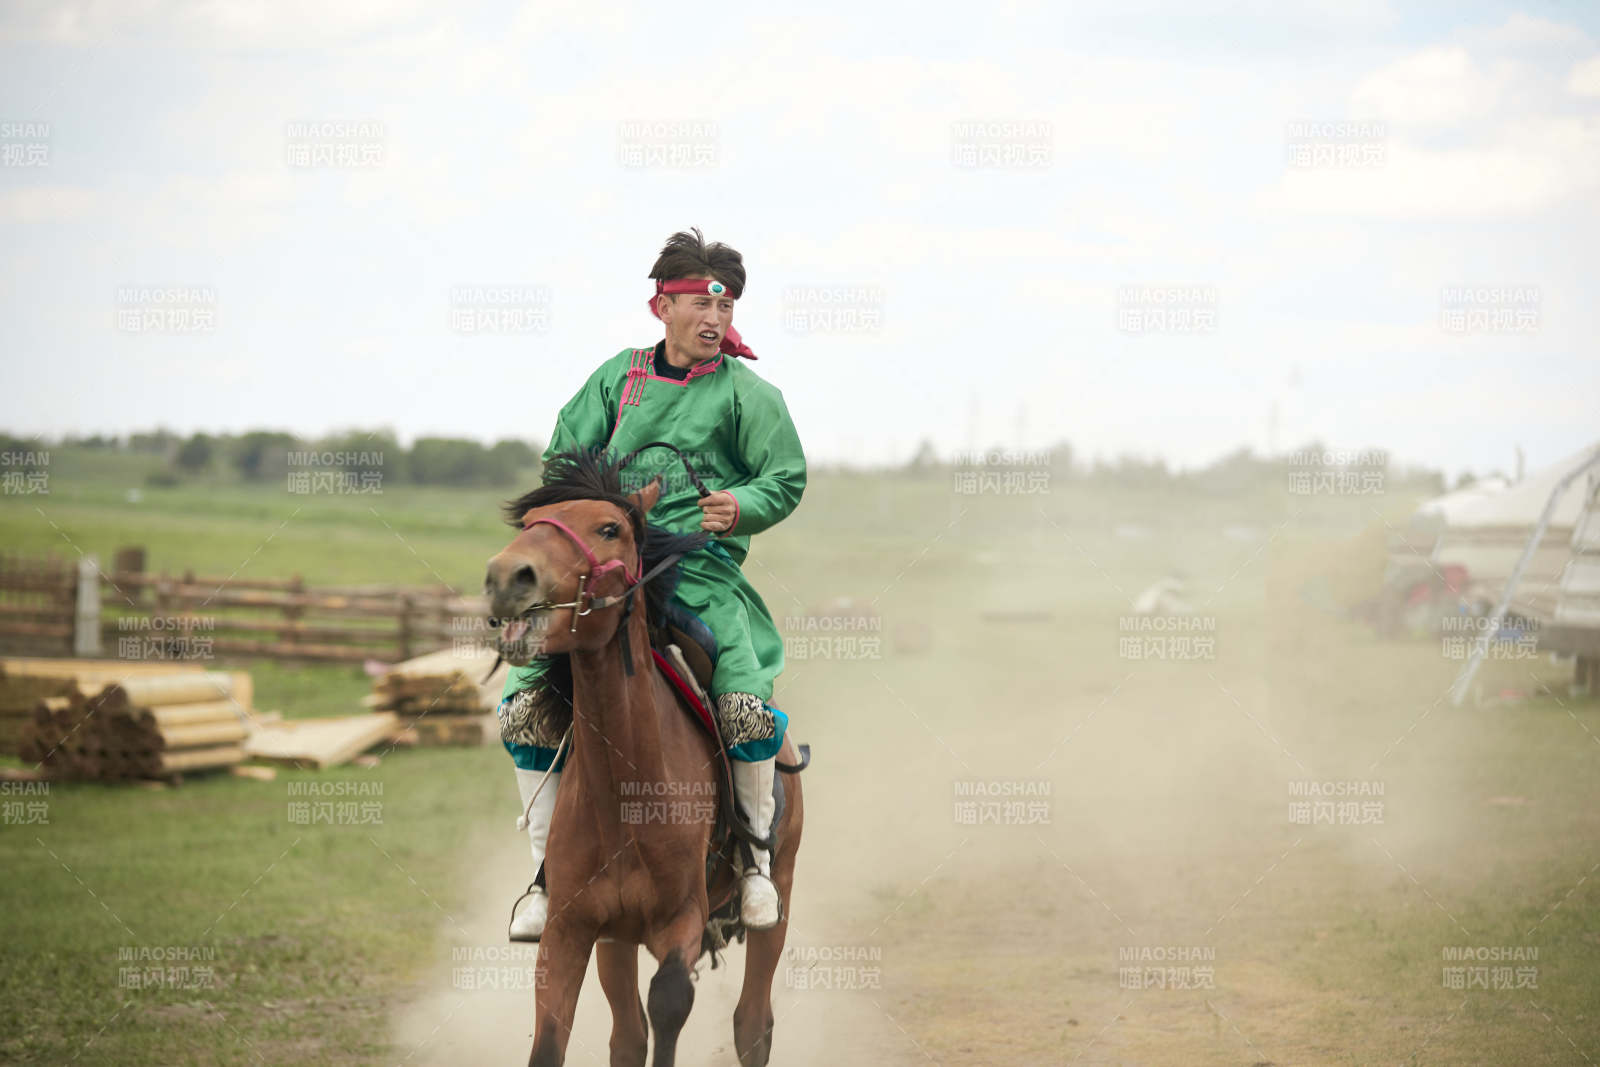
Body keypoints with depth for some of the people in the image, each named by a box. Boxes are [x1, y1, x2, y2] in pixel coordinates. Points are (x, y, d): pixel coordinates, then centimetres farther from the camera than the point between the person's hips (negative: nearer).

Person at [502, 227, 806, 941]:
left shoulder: (747, 394, 3)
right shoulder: (620, 375, 11)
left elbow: (786, 480, 4)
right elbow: (566, 451, 18)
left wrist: (741, 506, -15)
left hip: (702, 568, -2)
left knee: (748, 705, -23)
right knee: (527, 700, -10)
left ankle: (756, 855, 2)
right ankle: (550, 868, 4)